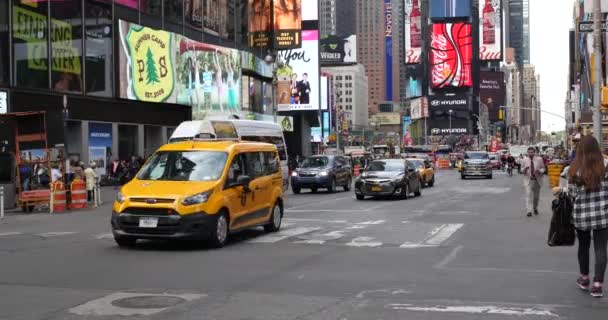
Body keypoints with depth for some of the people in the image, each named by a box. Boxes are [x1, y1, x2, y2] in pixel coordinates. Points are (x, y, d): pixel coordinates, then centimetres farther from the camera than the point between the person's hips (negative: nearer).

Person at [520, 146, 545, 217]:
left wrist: (539, 171, -17)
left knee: (536, 196, 12)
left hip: (537, 180, 2)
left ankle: (535, 208, 34)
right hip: (528, 180, -2)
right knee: (529, 195, -14)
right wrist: (524, 169, -17)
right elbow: (522, 169, 7)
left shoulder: (539, 159, 1)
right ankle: (529, 211, -17)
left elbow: (543, 168, 5)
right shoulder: (524, 160, 2)